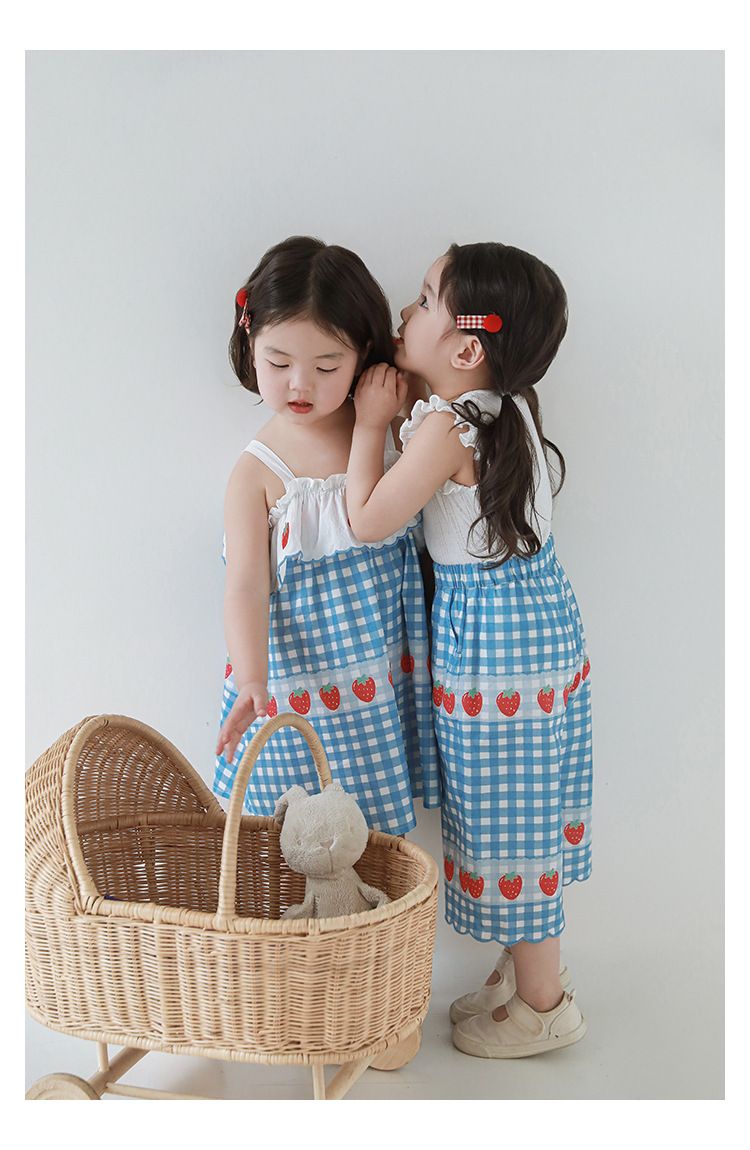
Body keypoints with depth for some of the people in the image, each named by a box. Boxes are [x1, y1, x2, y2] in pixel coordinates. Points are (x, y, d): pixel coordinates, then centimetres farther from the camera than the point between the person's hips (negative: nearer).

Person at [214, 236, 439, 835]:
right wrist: (252, 684, -30)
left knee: (378, 830, 14)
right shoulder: (258, 471, -12)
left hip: (385, 674, 3)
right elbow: (246, 587, -16)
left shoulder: (389, 427, -2)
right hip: (299, 684, -3)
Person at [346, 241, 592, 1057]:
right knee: (520, 812, 21)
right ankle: (531, 964, 37)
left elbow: (367, 521, -18)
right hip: (535, 622, 9)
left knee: (505, 822, 5)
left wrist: (371, 423, -10)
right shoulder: (509, 403, 4)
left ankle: (543, 1006, 22)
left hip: (492, 645, -9)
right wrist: (396, 413, 5)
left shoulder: (445, 429, -23)